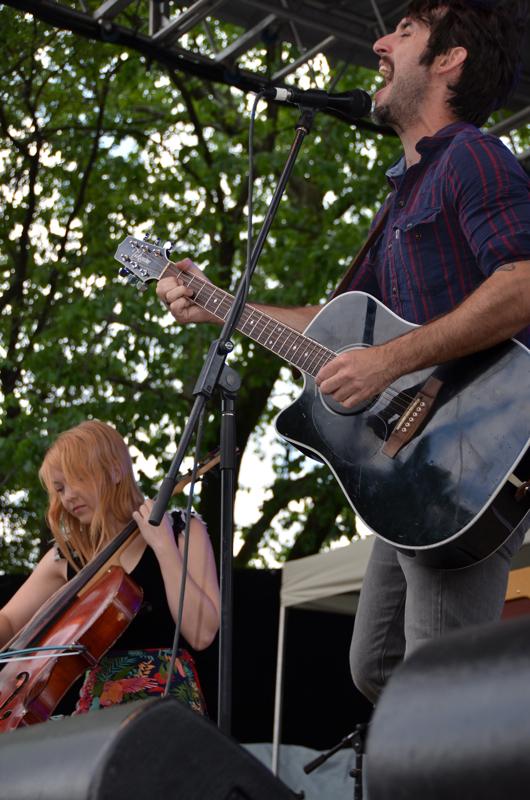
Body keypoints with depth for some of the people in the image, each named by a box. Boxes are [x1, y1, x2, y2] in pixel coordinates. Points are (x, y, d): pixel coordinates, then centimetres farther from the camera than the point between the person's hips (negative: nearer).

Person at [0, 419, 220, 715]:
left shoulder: (182, 532, 1)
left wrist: (164, 545, -13)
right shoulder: (66, 556, 10)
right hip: (97, 703, 5)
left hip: (167, 698, -5)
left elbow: (201, 634, -11)